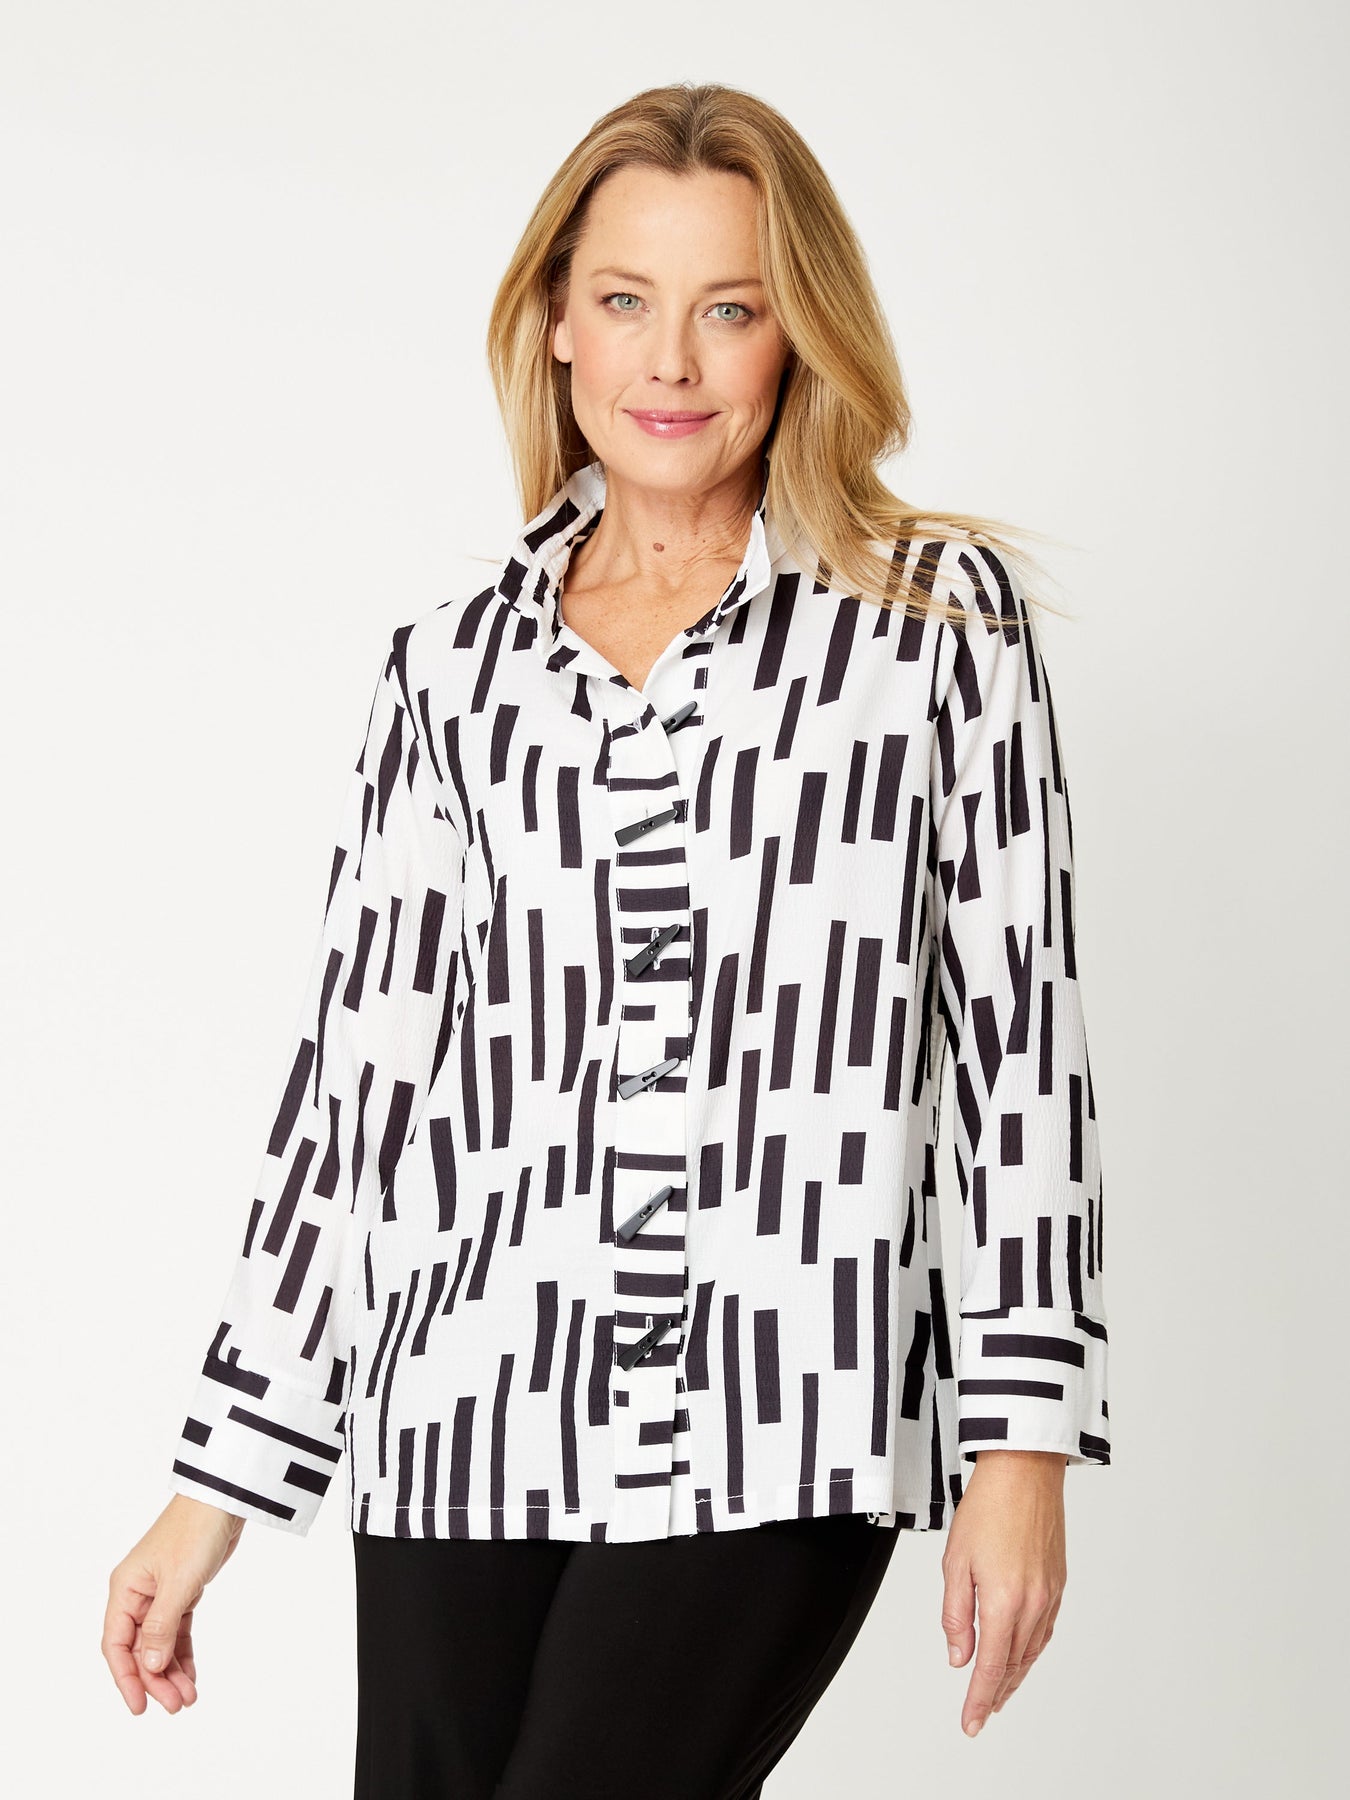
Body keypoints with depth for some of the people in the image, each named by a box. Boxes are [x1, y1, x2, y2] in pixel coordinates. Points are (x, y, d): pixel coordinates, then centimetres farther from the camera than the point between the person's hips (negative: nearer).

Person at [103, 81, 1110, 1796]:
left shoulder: (938, 612, 5)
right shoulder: (455, 665, 11)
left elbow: (1019, 1032, 2)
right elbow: (357, 1071, 12)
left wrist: (1026, 1437, -3)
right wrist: (220, 1482, 11)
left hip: (775, 1422, -3)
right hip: (469, 1405, 3)